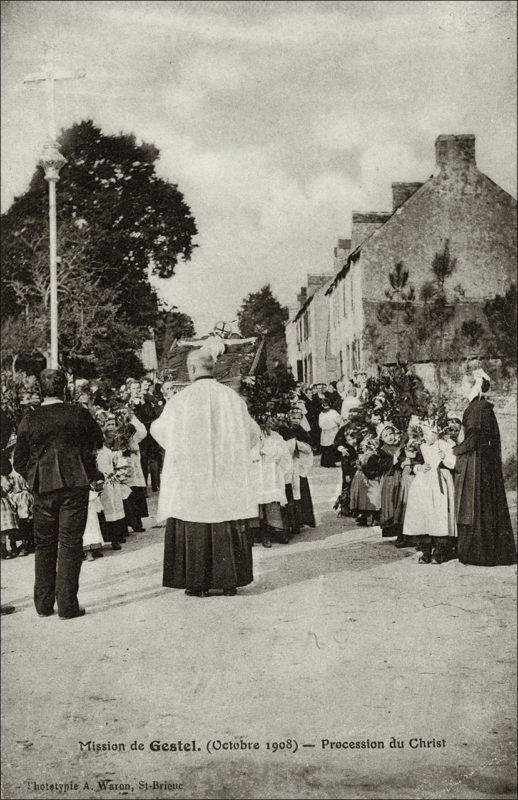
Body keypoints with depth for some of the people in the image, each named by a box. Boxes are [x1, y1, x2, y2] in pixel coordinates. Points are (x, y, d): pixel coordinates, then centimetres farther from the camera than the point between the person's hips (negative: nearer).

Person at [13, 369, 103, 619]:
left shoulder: (29, 421, -3)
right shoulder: (78, 413, -7)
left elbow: (19, 462, 2)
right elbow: (98, 441, 10)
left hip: (43, 487, 2)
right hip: (75, 484, -2)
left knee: (44, 545, 14)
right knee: (70, 543, 3)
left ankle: (44, 604, 20)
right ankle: (67, 605, 4)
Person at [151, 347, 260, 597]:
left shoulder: (182, 399, -8)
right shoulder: (232, 396, 1)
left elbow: (159, 429, 7)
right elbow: (252, 433, 12)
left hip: (192, 476, -3)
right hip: (228, 478, 3)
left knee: (194, 529, 5)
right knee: (229, 529, 9)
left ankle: (198, 583, 8)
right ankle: (230, 581, 14)